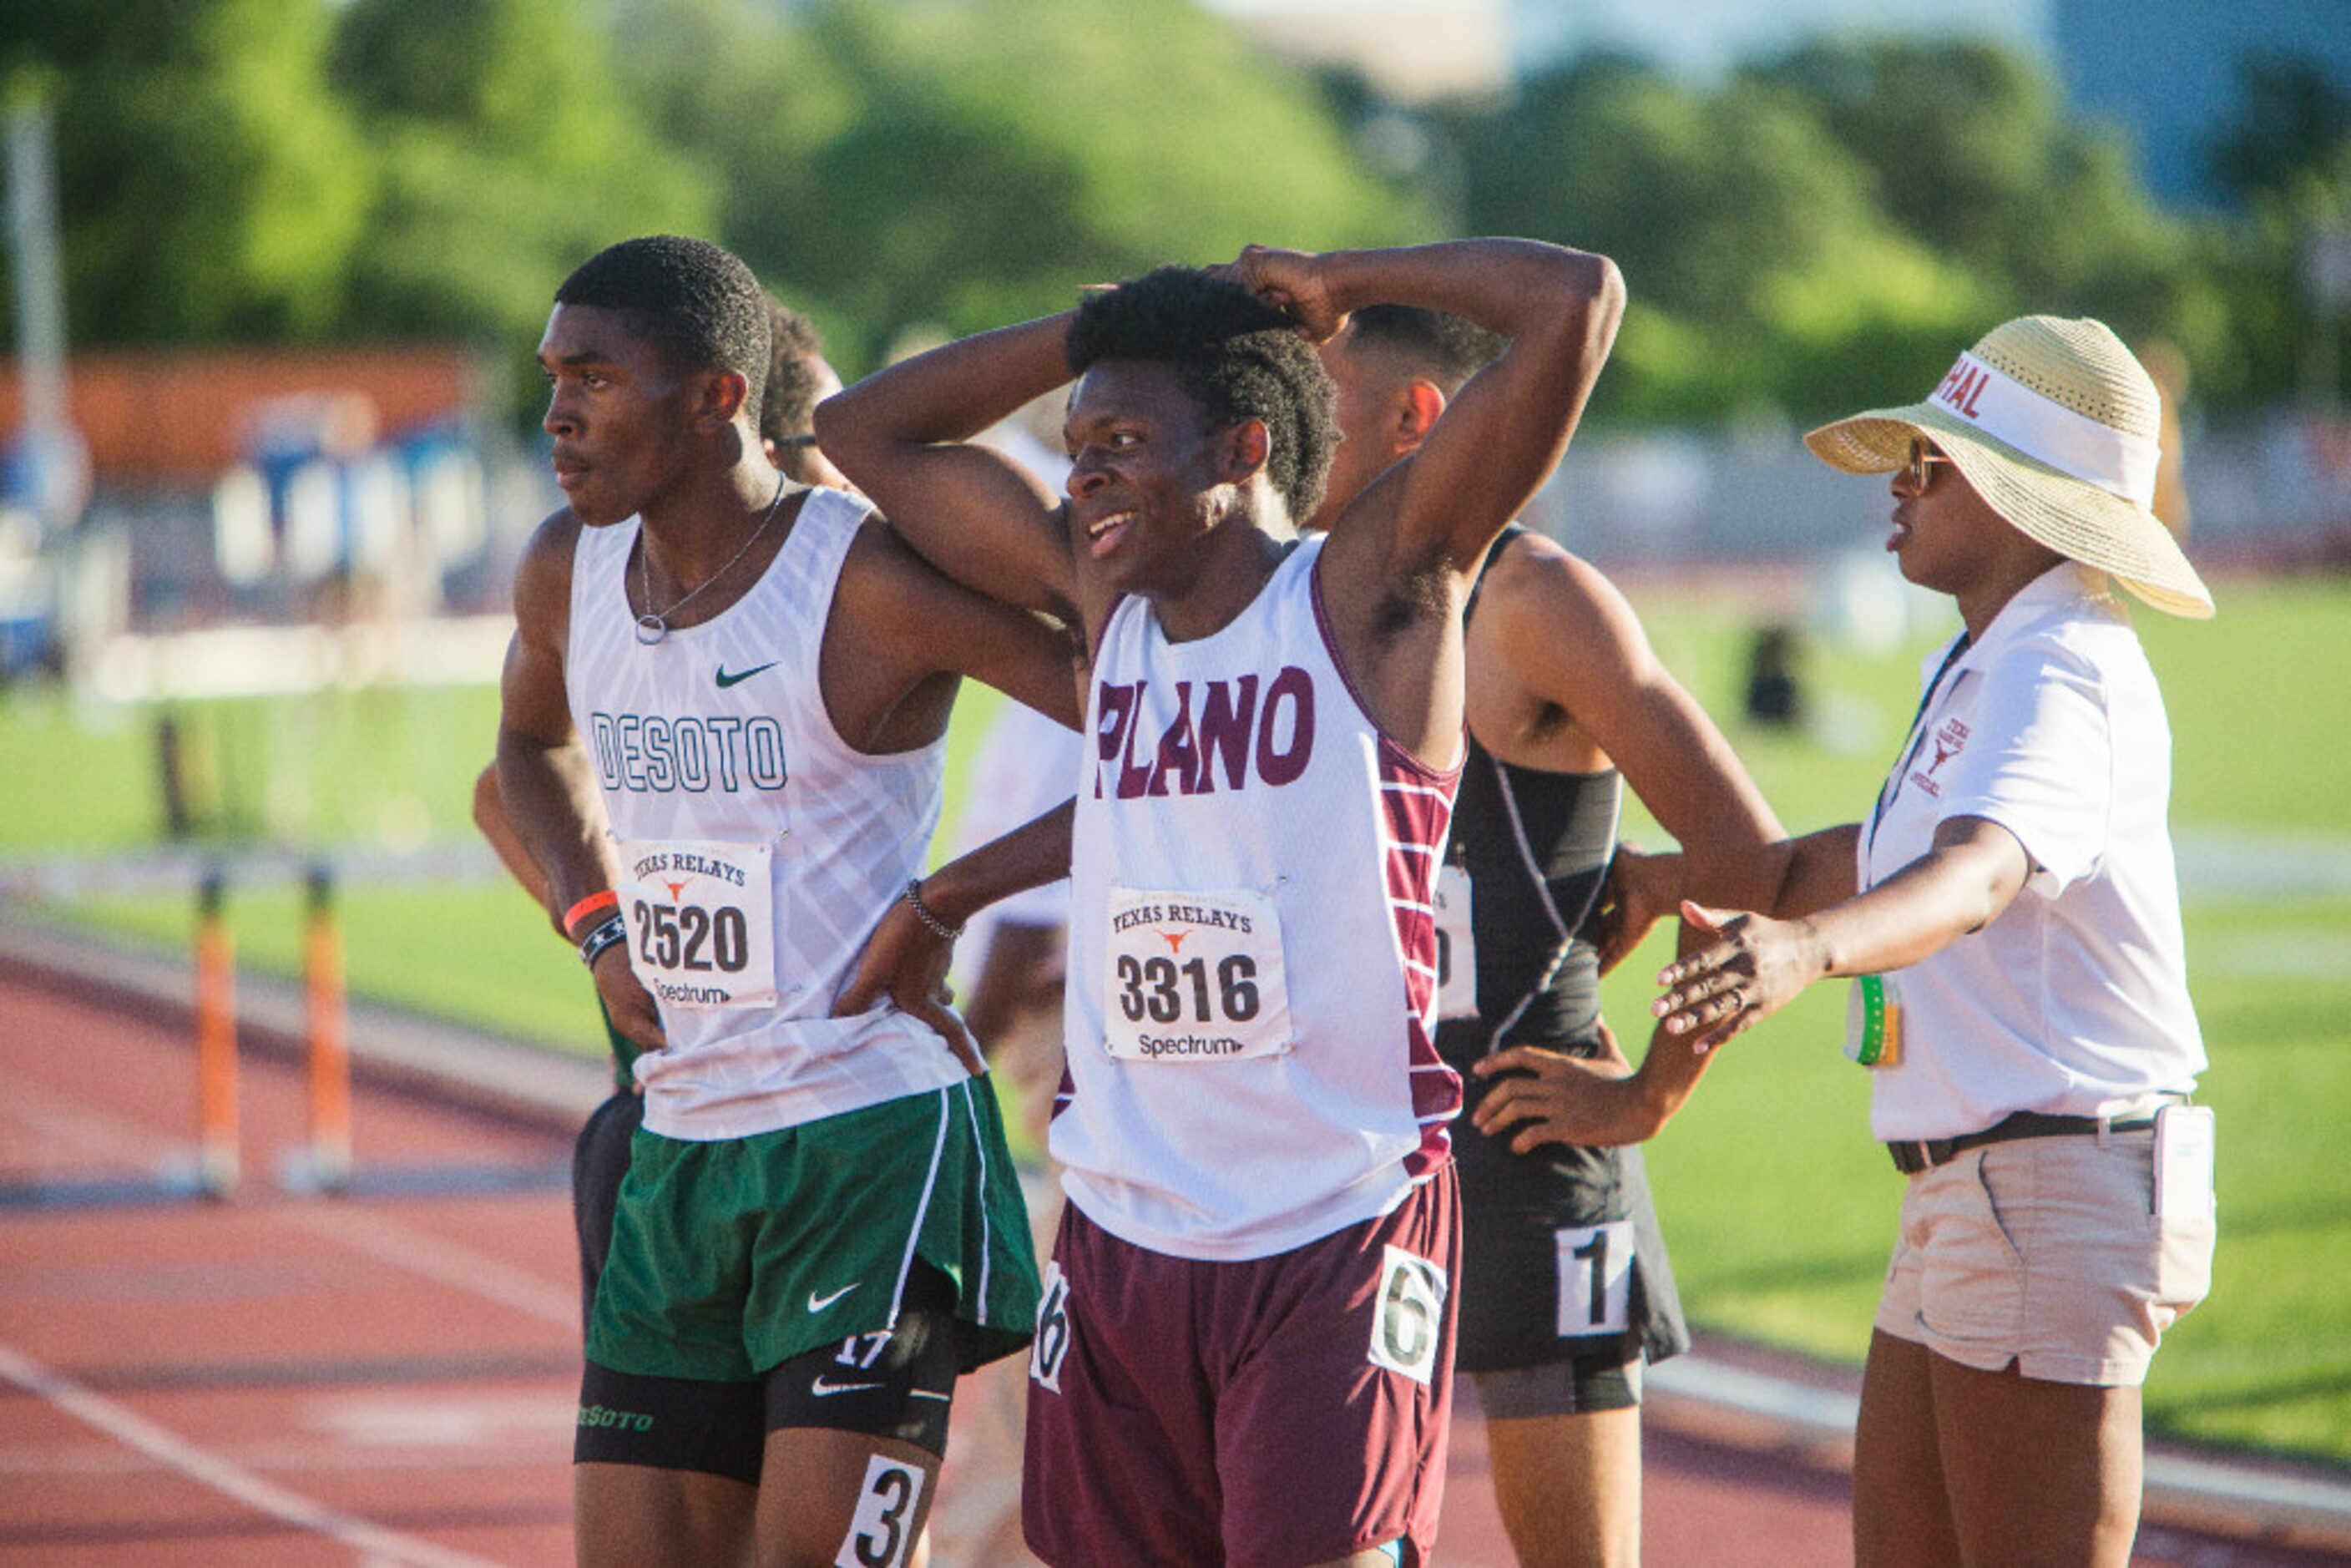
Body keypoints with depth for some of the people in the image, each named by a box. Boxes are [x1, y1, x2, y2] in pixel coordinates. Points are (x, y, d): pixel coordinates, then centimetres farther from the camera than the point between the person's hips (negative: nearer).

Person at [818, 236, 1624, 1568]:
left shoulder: (1370, 595, -5)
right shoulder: (1106, 604, 11)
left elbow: (1576, 300, -13)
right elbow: (869, 430, 21)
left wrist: (1336, 281, 1)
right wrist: (1100, 331, 14)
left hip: (1339, 1244, -6)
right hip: (1122, 1244, 6)